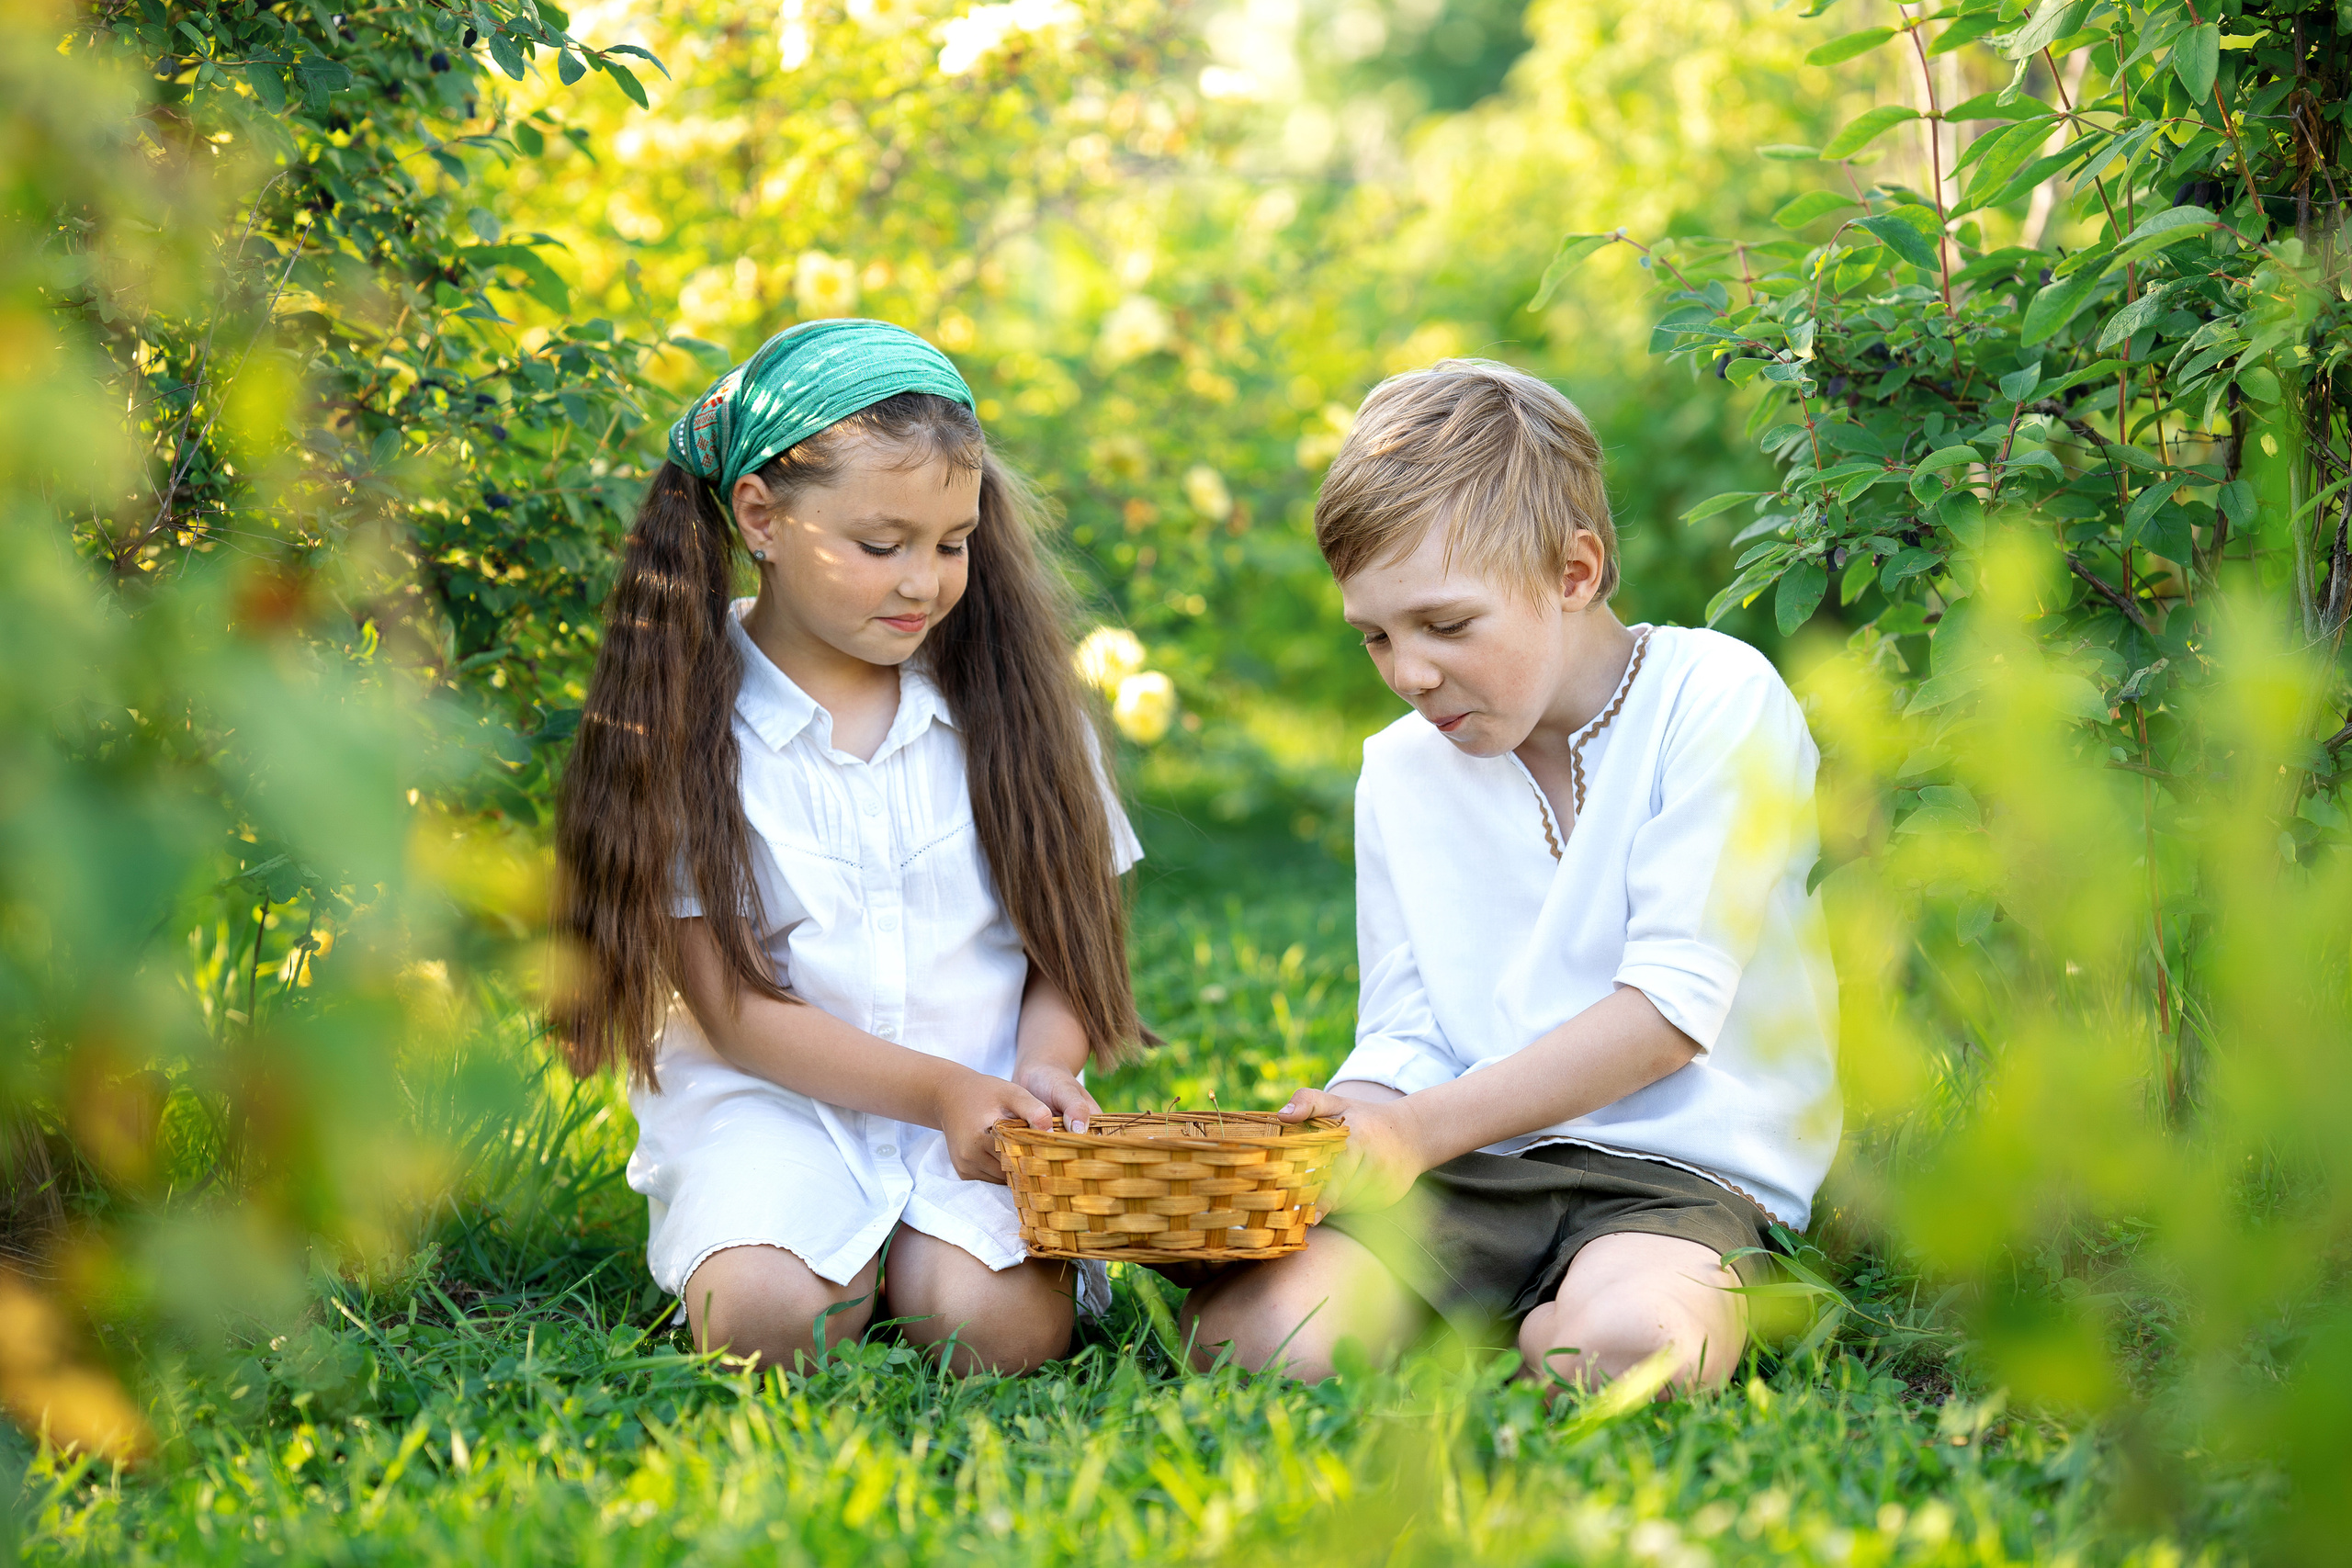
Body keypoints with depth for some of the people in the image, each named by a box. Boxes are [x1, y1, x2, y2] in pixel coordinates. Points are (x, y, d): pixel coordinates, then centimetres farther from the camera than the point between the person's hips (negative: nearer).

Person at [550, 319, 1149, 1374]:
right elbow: (731, 1008, -7)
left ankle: (911, 1249, 7)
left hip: (984, 1107, 1)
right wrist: (939, 1088, -18)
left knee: (998, 1325, -26)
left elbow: (1069, 933, 8)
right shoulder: (688, 723, -4)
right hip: (773, 1099, -1)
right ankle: (855, 1258, 5)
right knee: (764, 1317, -29)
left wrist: (1042, 1069, -14)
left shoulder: (1006, 697, 4)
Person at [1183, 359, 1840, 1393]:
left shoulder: (1717, 700, -6)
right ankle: (1527, 1309, 2)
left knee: (1622, 1346, -37)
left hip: (1680, 1164, -4)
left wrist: (1427, 1127, -17)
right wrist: (1344, 1127, -13)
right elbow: (1404, 1036, 11)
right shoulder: (1400, 772, 12)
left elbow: (1672, 1006, -12)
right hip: (1464, 1174, 4)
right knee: (1237, 1329, -22)